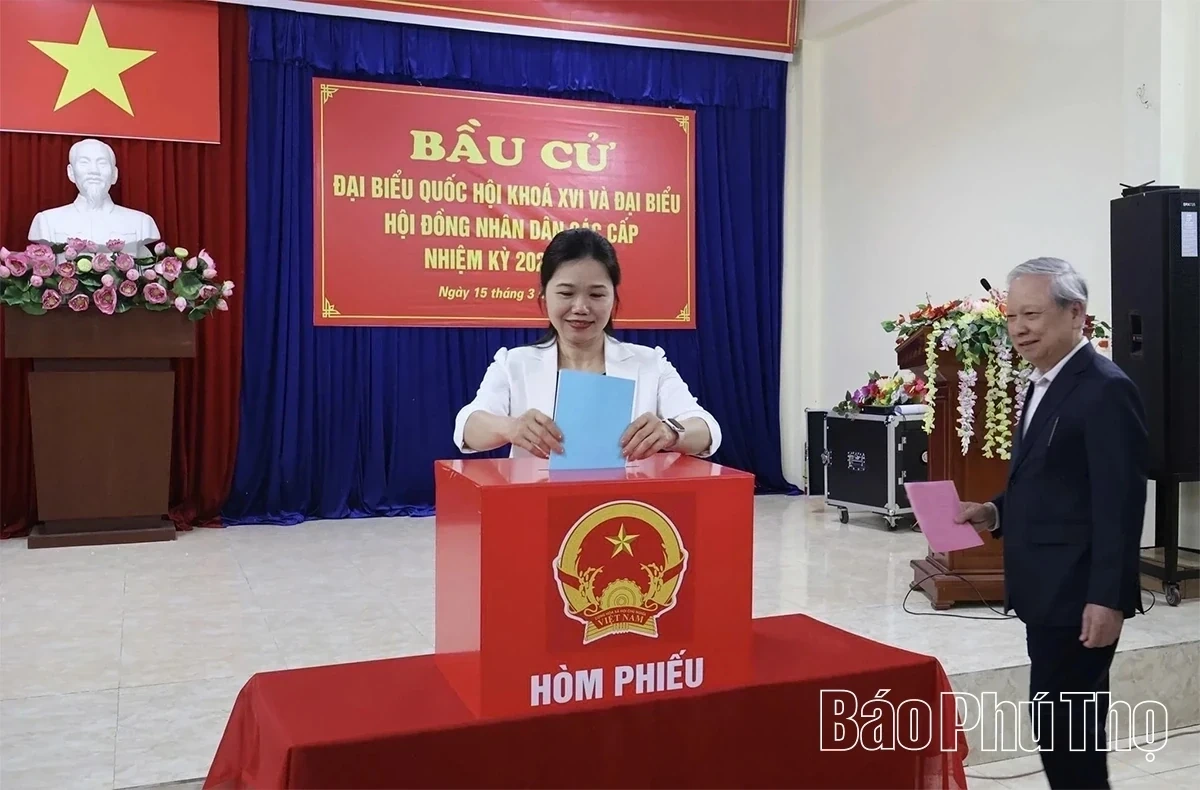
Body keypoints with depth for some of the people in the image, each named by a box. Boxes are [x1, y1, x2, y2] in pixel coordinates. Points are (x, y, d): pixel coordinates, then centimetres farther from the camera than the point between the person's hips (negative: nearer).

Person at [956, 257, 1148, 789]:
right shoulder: (1044, 384, 13)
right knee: (1068, 720, 17)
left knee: (1058, 719, -5)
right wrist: (997, 514, 4)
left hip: (1079, 593, -9)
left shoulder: (1105, 390, -16)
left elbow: (1120, 504, -20)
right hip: (1048, 589, 9)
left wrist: (1107, 599, -22)